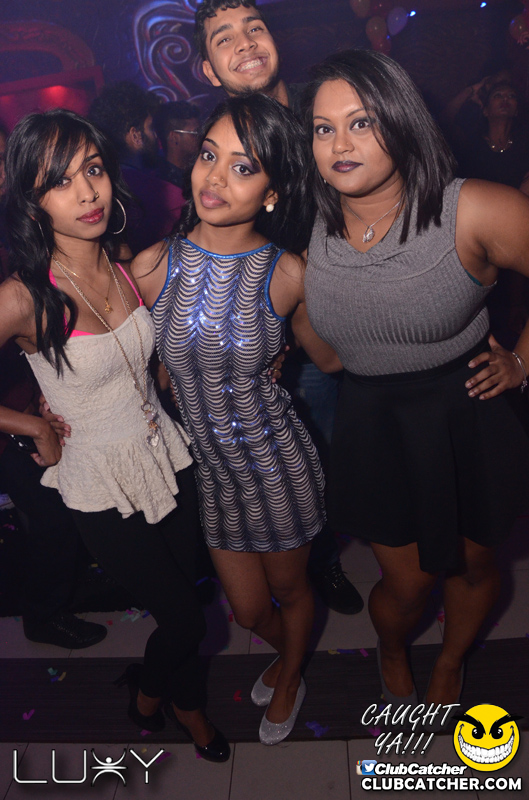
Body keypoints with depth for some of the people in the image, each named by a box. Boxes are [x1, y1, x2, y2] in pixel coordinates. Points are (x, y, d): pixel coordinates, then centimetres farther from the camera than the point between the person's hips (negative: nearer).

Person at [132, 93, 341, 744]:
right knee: (250, 610, 18)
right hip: (210, 469, 2)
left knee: (290, 591, 21)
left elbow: (330, 357, 1)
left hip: (279, 462, -1)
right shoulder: (153, 266, -11)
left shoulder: (287, 275, -15)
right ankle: (285, 652, 58)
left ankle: (289, 679, 57)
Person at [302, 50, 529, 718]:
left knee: (473, 563, 21)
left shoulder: (474, 212, -21)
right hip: (372, 427, 1)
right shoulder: (311, 225, -9)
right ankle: (390, 653, 53)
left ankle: (451, 663, 56)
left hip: (467, 417, 0)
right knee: (406, 582, 13)